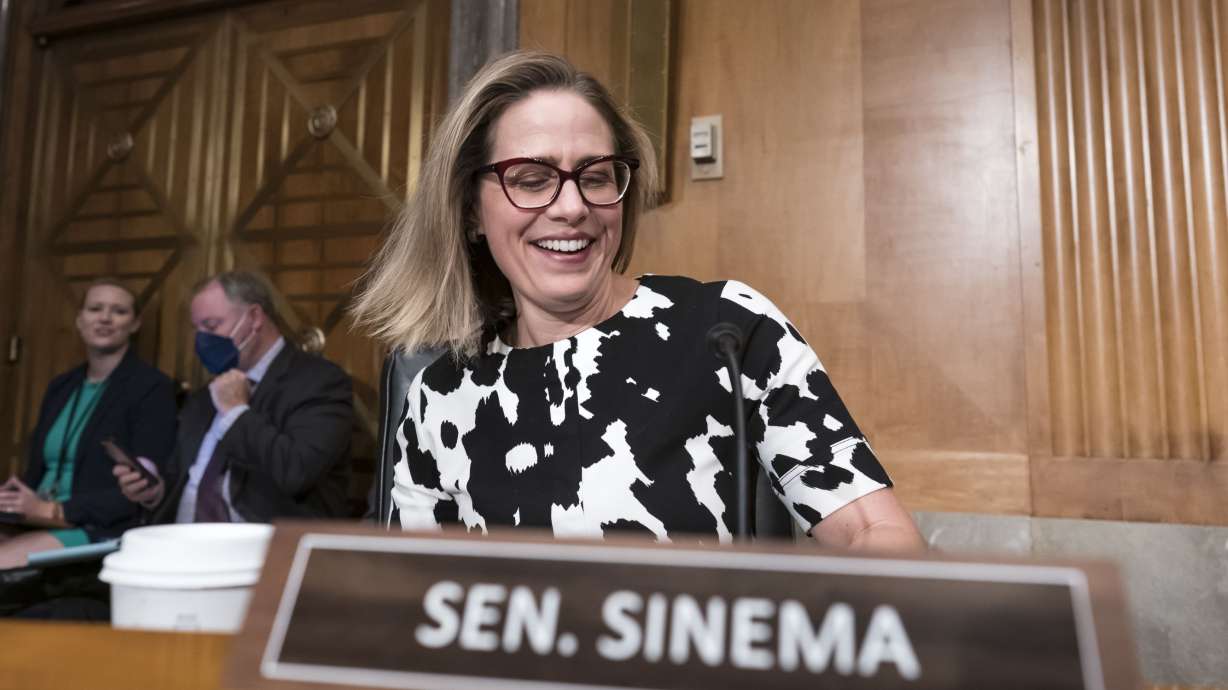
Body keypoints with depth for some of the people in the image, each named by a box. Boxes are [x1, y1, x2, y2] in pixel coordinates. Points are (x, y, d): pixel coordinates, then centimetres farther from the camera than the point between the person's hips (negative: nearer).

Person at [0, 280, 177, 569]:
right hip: (38, 524, 6)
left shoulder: (152, 388, -4)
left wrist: (54, 511, -17)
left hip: (103, 533, -6)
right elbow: (37, 471, 18)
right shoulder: (60, 386, 18)